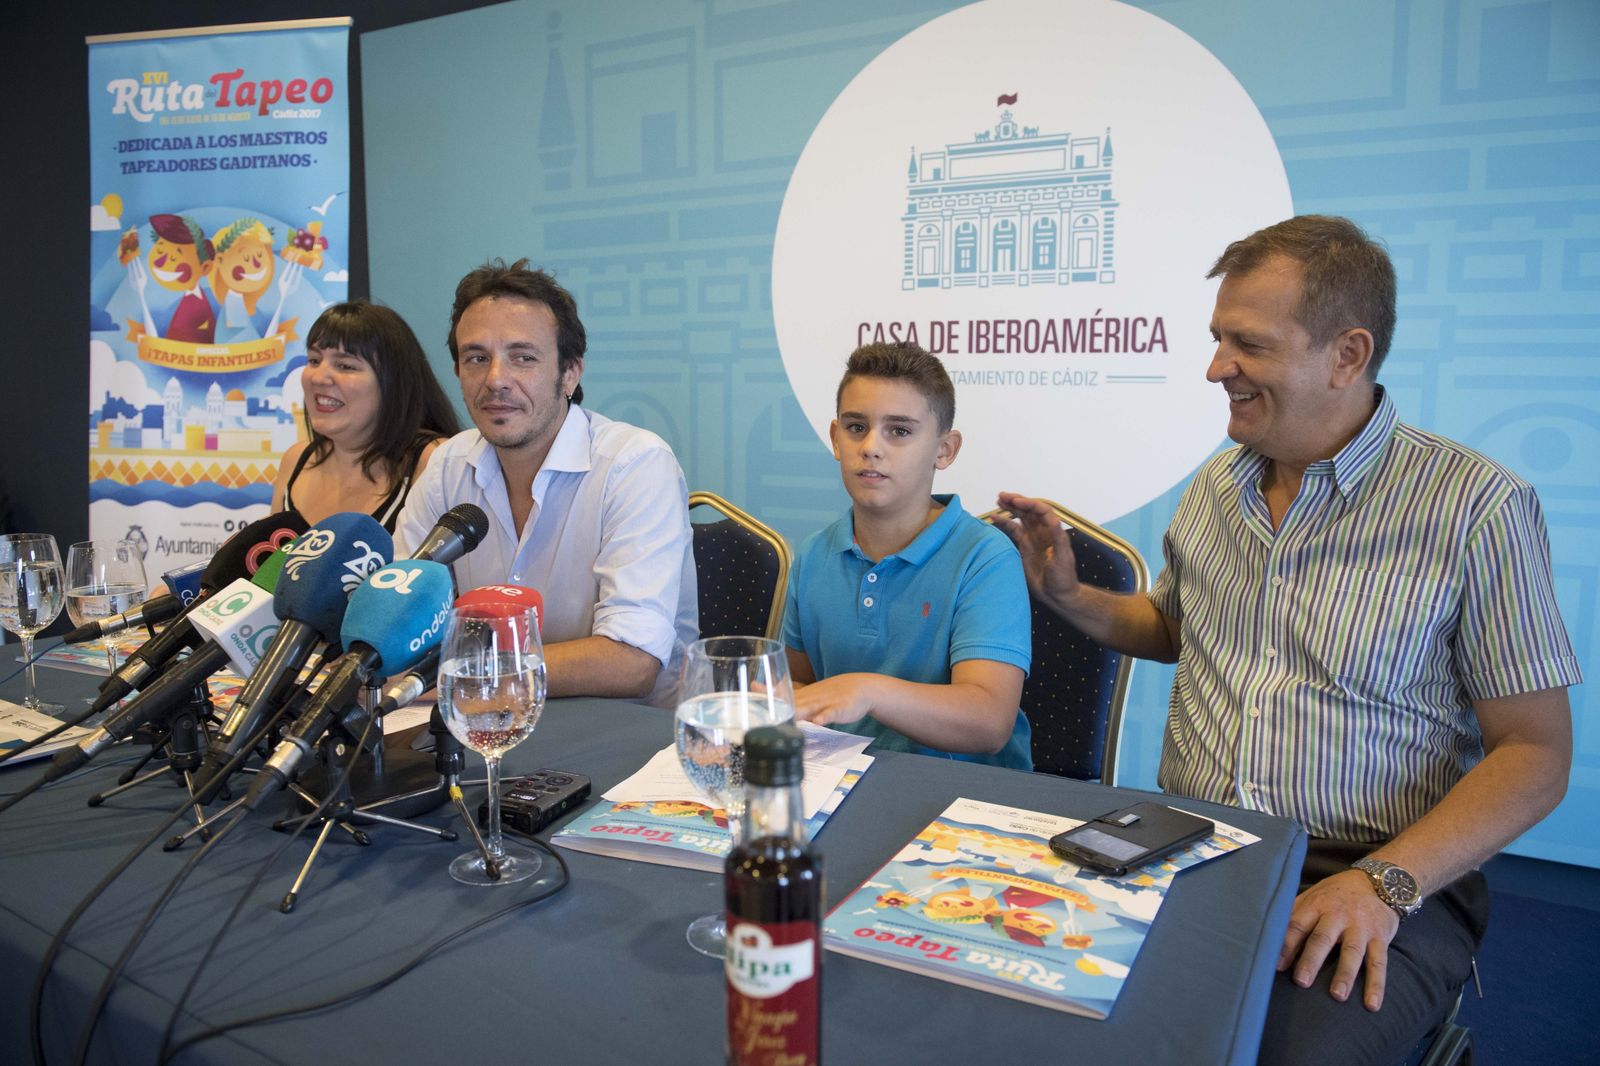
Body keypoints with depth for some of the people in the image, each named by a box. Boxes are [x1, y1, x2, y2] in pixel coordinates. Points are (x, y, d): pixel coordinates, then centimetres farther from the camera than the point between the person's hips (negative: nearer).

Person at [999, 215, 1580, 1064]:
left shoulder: (1476, 507, -8)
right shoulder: (1216, 486, 10)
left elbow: (1536, 753, -7)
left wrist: (1386, 881, -19)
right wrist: (1069, 597, 8)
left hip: (1378, 883, -3)